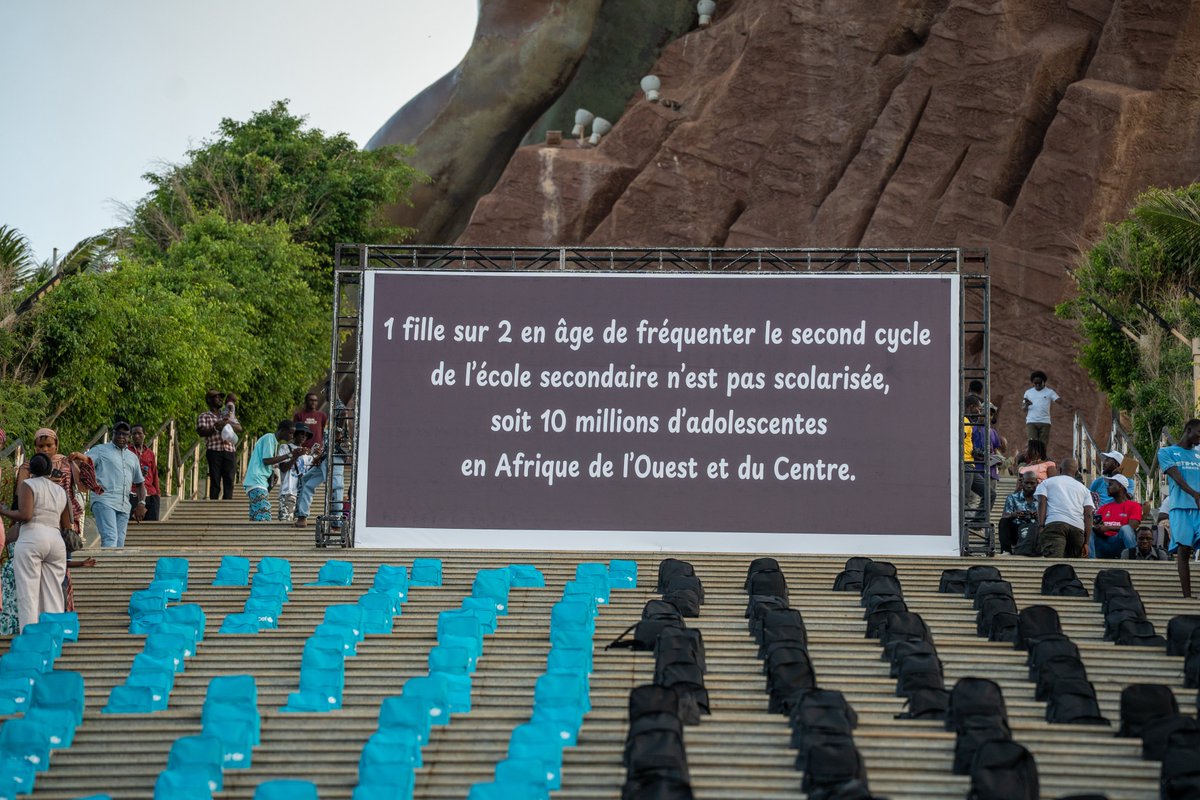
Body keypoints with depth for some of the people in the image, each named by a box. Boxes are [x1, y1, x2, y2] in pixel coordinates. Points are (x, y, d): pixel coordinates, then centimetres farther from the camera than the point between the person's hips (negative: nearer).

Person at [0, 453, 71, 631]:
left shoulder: (27, 485, 2)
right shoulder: (61, 491, 18)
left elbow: (25, 515, -12)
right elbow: (67, 526, 17)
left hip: (31, 537, -5)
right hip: (56, 540, 5)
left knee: (28, 591, -6)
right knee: (53, 593, 5)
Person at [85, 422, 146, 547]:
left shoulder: (132, 457, 26)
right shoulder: (100, 450, 11)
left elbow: (140, 483, 30)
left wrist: (141, 504, 15)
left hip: (124, 505, 6)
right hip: (104, 501, -6)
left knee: (119, 543, 0)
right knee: (110, 538, -23)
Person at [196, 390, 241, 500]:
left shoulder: (228, 415, 24)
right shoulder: (204, 417, 12)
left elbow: (239, 428, 13)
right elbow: (201, 431, -4)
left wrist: (229, 423, -4)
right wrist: (215, 428, -15)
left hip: (229, 451, 4)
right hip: (214, 451, -4)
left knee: (229, 481, -4)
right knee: (215, 482, -8)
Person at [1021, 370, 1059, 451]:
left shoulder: (1049, 392, 8)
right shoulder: (1028, 392, 15)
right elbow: (1023, 409, 15)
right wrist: (1026, 405, -10)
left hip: (1045, 422, -1)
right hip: (1031, 422, 1)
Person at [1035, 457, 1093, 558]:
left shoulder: (1047, 482, 23)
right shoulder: (1083, 488, 27)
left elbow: (1042, 503, 4)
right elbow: (1088, 515, 14)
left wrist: (1041, 526, -4)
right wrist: (1086, 542, 10)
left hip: (1054, 523, -3)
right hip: (1078, 527, 3)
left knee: (1053, 561, -24)